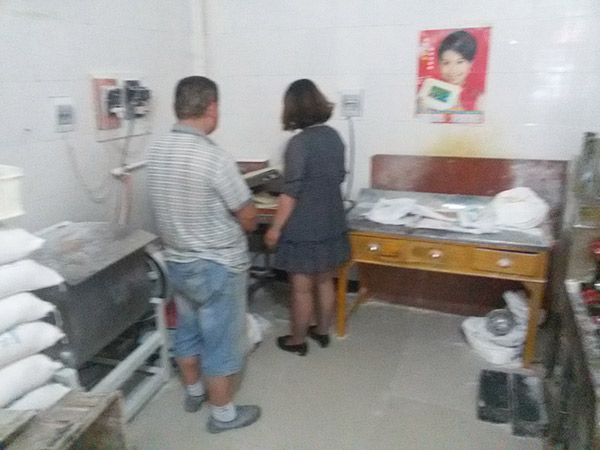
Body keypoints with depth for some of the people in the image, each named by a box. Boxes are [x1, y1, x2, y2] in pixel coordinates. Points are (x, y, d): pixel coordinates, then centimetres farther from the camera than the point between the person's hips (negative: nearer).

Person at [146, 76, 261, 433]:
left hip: (178, 261, 8)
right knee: (221, 340, 9)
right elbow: (249, 218, -17)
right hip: (218, 267, -7)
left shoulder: (157, 152, -1)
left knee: (187, 329, 23)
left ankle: (193, 391, 43)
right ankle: (223, 413, 26)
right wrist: (239, 225, 5)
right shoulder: (214, 158, -25)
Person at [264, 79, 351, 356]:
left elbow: (290, 192, -19)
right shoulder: (334, 136, 3)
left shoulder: (299, 143, -19)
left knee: (302, 288, 8)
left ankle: (297, 341, 24)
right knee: (325, 282, 19)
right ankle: (322, 331, 36)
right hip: (331, 224, 7)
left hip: (304, 229, -7)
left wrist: (275, 228, -11)